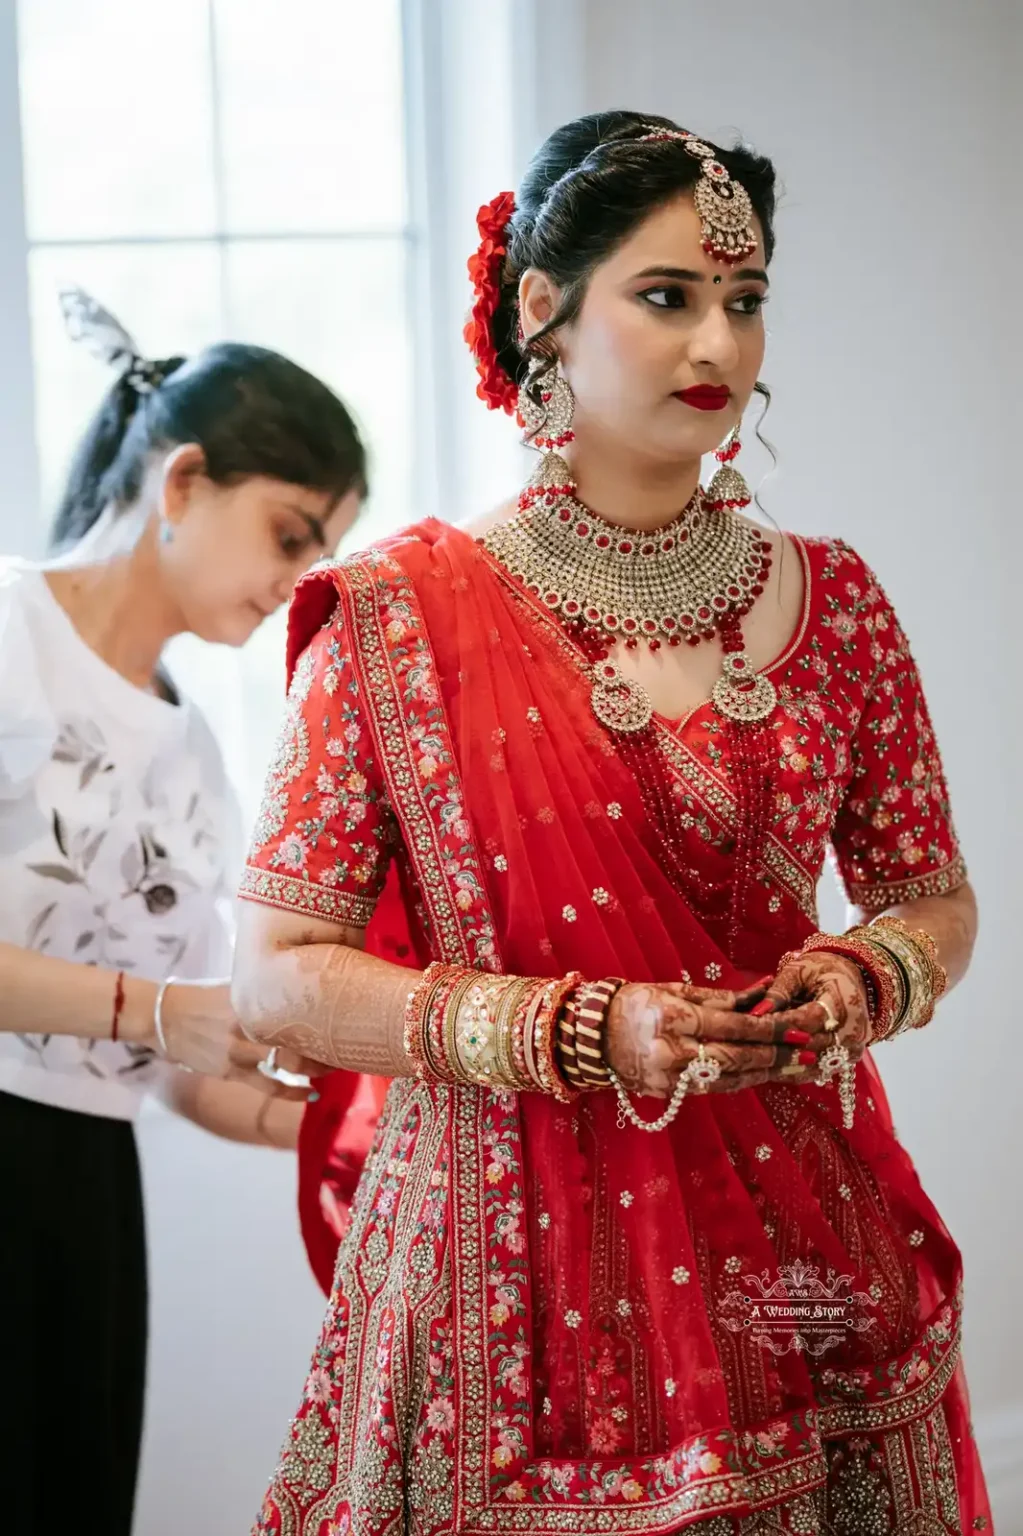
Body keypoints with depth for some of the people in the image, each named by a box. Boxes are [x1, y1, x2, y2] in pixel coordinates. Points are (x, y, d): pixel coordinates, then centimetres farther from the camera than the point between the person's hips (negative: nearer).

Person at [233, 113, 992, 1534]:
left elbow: (937, 901, 14)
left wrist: (860, 979, -9)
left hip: (798, 1252, 3)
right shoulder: (401, 619, -7)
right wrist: (582, 1031, -18)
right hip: (514, 1260, -3)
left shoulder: (828, 602, 3)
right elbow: (277, 977, -8)